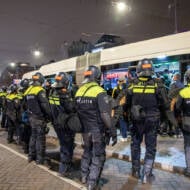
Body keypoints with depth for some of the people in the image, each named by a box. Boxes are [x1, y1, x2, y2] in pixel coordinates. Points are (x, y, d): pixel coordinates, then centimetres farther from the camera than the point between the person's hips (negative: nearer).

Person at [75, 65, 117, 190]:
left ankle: (84, 176, 39)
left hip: (85, 129, 6)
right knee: (98, 157, 8)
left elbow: (77, 111, 10)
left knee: (87, 152, 25)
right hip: (98, 130, -6)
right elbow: (105, 114, -23)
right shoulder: (100, 92, -18)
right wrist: (113, 132, -18)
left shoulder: (79, 91, 3)